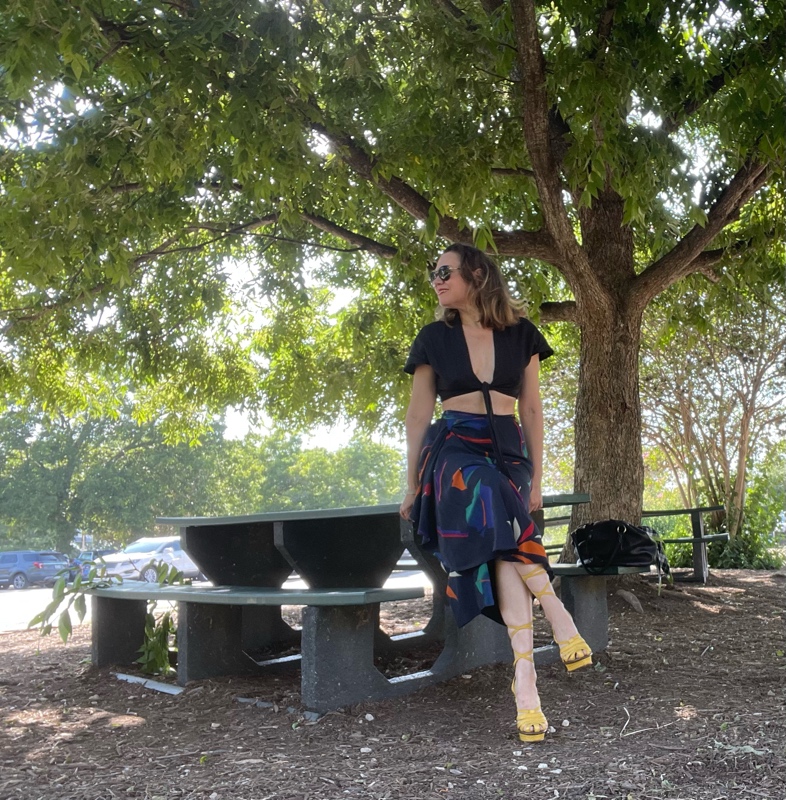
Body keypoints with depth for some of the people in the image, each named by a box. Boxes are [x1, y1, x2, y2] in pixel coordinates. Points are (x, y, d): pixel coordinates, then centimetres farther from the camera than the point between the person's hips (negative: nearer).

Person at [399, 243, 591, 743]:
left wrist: (536, 477, 8)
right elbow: (418, 416, 9)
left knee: (502, 547, -23)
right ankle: (558, 617, -23)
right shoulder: (434, 338, 7)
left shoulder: (520, 334, 9)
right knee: (507, 536, -30)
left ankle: (524, 676, -23)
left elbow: (532, 409, 12)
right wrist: (412, 486, 8)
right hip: (456, 452, -1)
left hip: (508, 453, 1)